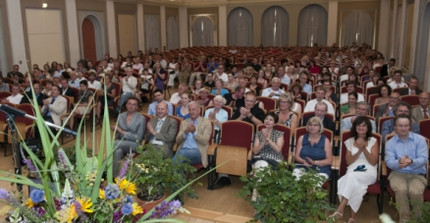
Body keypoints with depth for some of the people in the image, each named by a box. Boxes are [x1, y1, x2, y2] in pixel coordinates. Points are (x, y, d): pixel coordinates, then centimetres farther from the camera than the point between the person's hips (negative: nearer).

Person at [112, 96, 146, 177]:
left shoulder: (141, 119, -1)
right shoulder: (121, 116, 13)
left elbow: (138, 137, -7)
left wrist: (122, 132, -14)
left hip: (134, 144, -4)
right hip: (120, 142, 4)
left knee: (114, 144, -33)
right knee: (118, 151, -35)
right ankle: (115, 176, -33)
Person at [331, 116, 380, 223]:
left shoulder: (373, 141, 9)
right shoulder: (350, 142, 14)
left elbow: (374, 162, 0)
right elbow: (348, 162, 5)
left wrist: (364, 148, -13)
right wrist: (359, 151, -10)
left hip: (369, 173, -2)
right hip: (352, 173, 2)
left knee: (351, 176, -36)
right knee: (356, 186, -36)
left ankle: (340, 209, -38)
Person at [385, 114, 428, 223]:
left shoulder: (420, 139, 3)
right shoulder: (390, 143, 6)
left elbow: (423, 159, -9)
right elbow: (389, 162, -6)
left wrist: (411, 162, -31)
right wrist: (399, 162, -30)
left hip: (417, 175, 0)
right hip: (398, 174, 1)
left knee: (415, 191, -32)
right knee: (401, 189, -33)